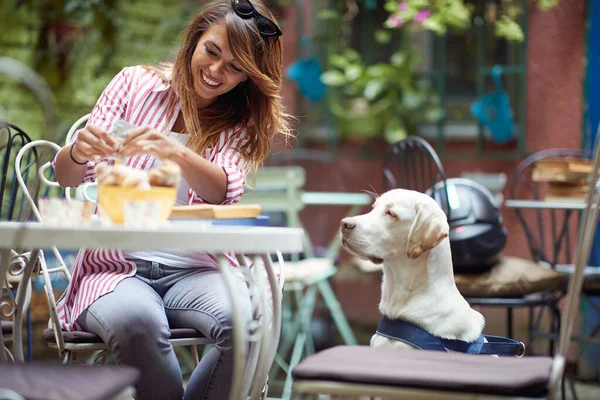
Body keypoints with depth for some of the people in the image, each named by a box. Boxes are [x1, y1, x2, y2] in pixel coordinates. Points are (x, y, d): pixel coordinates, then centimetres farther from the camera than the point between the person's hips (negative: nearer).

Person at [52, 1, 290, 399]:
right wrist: (79, 152, -21)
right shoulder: (136, 83, 8)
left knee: (245, 322, -31)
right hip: (115, 266, -1)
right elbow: (67, 178, 4)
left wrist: (176, 153, -32)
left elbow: (225, 192, -11)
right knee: (136, 321, -35)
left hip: (196, 268, 1)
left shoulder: (242, 122, 10)